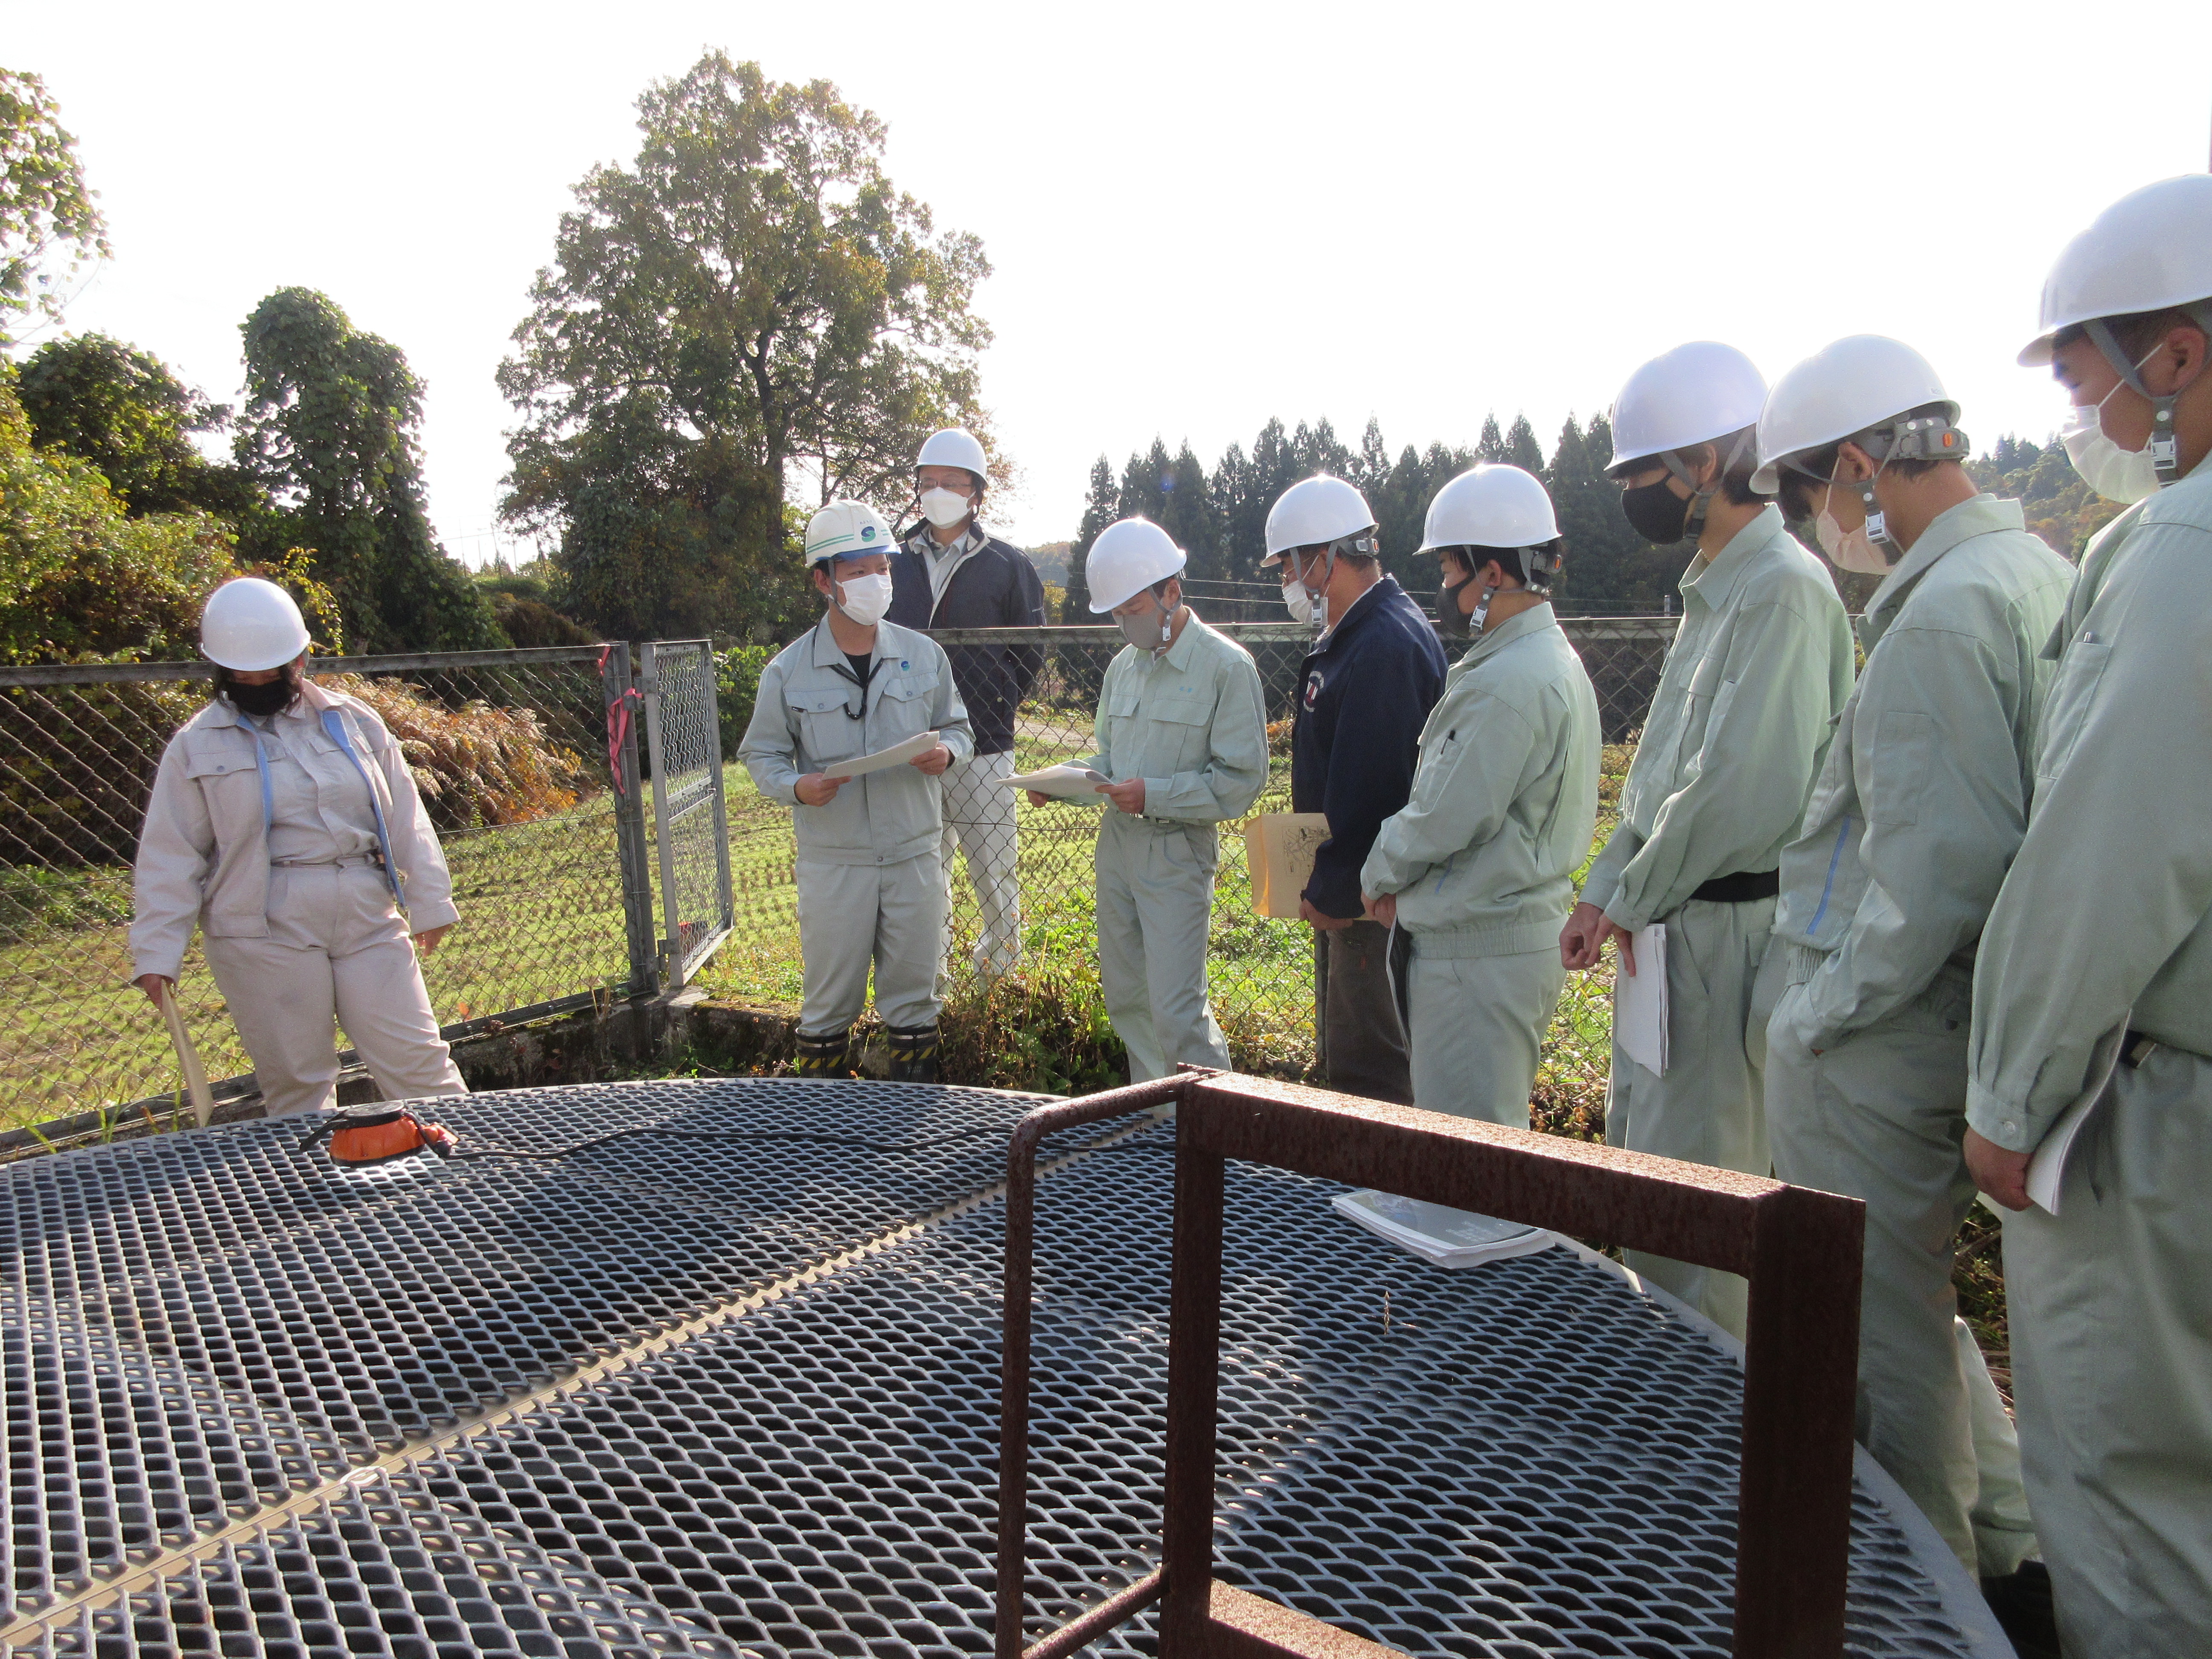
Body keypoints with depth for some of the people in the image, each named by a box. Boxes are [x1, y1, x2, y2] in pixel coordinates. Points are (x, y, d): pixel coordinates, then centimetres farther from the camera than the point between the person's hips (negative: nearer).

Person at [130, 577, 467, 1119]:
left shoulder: (352, 721, 8)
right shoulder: (197, 747, 2)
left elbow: (404, 817, 10)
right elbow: (170, 858, 2)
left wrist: (428, 902, 8)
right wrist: (157, 953, -4)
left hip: (368, 922, 2)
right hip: (264, 937, -1)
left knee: (417, 1062, 2)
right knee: (295, 1084, 6)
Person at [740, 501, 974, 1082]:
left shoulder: (923, 655, 3)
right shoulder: (788, 672, -2)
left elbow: (958, 726, 13)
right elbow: (762, 754, 4)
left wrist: (947, 751, -10)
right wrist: (796, 787, -17)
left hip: (914, 857, 2)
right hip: (833, 861, -1)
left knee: (913, 993, 11)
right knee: (830, 998, 8)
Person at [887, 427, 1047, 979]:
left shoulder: (1008, 565, 4)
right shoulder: (898, 564, 11)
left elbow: (1030, 653, 7)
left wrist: (992, 704, -5)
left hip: (982, 752, -3)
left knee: (995, 875, 2)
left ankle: (1001, 973, 20)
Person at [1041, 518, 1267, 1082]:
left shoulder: (1226, 666, -10)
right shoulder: (1124, 665, 12)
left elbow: (1242, 780, -13)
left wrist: (1154, 795, -21)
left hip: (1178, 851, -7)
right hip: (1116, 845, 7)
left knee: (1177, 1009, -9)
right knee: (1125, 998, 13)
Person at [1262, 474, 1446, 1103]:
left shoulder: (1385, 644, -20)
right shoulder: (1350, 635, 14)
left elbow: (1369, 790, -25)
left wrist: (1332, 892, -19)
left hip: (1374, 901, -11)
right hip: (1350, 889, 11)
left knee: (1368, 1072, -3)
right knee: (1348, 1057, 19)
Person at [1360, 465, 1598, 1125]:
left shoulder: (1505, 683, -21)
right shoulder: (1557, 662, 13)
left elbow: (1446, 820, -20)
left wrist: (1381, 874, -1)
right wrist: (1403, 882, 8)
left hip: (1479, 949, -10)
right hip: (1530, 928, 10)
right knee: (1499, 1127, 20)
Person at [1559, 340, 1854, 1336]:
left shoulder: (1782, 590, -17)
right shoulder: (1712, 590, 15)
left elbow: (1745, 791, -25)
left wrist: (1632, 900, -13)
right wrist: (1606, 890, 10)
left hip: (1728, 931, -10)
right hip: (1674, 924, 10)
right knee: (1637, 1153, 20)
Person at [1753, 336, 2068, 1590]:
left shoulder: (1943, 615, -21)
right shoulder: (2040, 574, 10)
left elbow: (1940, 869, -24)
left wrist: (1822, 1018, -13)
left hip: (1876, 1050, -10)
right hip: (1941, 1023, 10)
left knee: (1879, 1327, 7)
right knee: (1910, 1305, 25)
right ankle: (2007, 1535, 40)